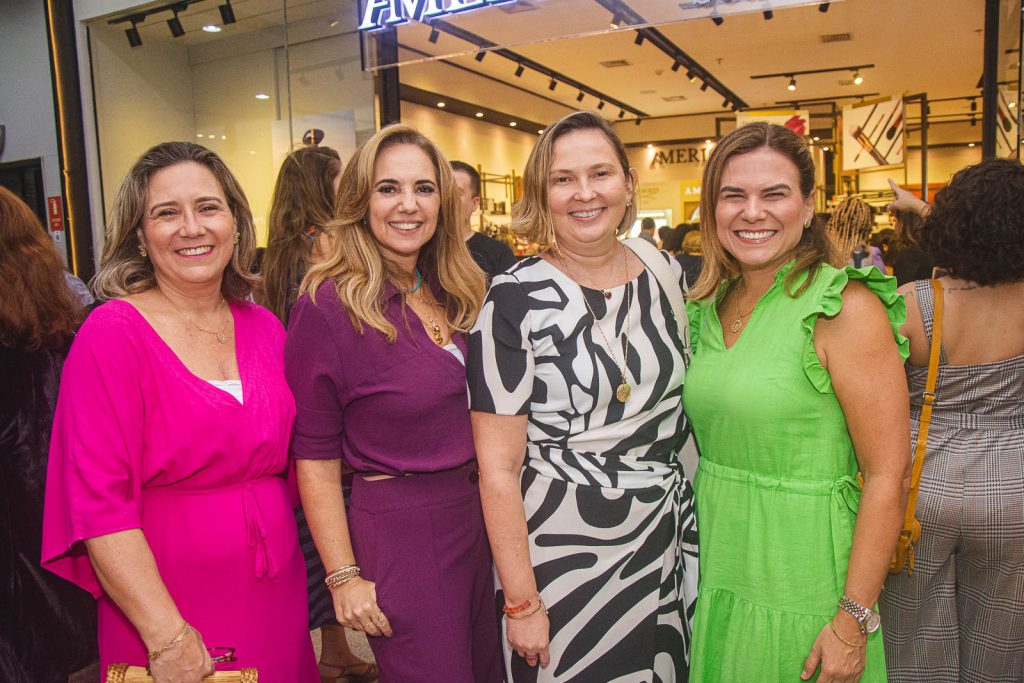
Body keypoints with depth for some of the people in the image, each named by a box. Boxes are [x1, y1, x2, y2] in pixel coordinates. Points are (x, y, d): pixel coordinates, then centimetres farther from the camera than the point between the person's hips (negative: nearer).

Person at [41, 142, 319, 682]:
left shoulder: (265, 328, 2)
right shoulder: (112, 334, -12)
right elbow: (98, 504, -16)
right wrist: (167, 637, -19)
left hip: (277, 595, 5)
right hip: (166, 614, -4)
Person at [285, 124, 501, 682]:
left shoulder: (459, 295, 5)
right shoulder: (328, 306, -14)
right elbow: (315, 458, -10)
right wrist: (345, 578, -10)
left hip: (479, 515, 7)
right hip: (398, 531, -6)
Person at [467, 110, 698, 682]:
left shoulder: (670, 274, 1)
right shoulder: (516, 298, -13)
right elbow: (499, 467, -13)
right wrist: (521, 603, -12)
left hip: (669, 543, 5)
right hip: (561, 550, -4)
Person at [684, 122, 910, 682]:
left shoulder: (846, 308, -15)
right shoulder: (710, 307, 4)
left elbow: (888, 474, -16)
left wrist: (854, 618, -16)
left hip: (799, 587, -5)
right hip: (716, 568, 6)